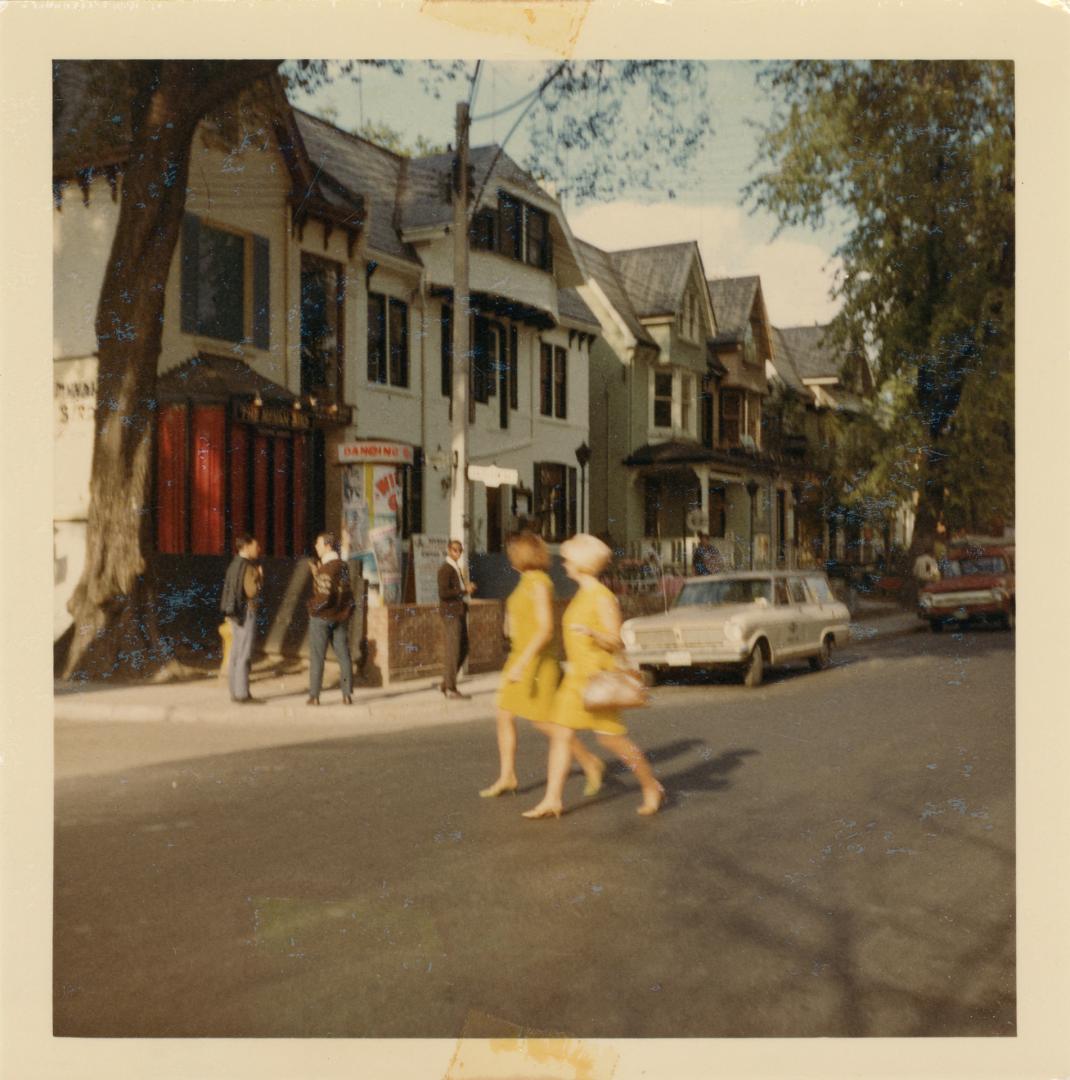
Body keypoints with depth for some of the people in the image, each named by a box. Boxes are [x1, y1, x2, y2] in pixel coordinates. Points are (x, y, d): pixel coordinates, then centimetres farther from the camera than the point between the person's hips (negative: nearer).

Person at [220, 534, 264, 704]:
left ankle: (235, 692, 16)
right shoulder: (248, 567, -14)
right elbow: (253, 591, -21)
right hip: (246, 612, -10)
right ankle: (242, 693, -8)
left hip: (235, 613, 10)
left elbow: (228, 591, 17)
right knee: (244, 655, -8)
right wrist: (260, 576, -9)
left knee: (235, 654, 11)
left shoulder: (234, 565, 13)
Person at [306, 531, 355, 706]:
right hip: (340, 618, 6)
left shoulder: (325, 569, -18)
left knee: (317, 658, 3)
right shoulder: (343, 567, 5)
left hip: (322, 617, -6)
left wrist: (312, 605, -3)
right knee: (343, 656, 7)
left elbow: (324, 596, -23)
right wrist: (316, 570, 15)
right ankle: (347, 695, 7)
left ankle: (314, 696, 5)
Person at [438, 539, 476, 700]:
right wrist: (464, 590, -17)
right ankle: (451, 688, 0)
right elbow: (443, 593, -21)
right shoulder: (445, 569, -10)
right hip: (450, 613, -9)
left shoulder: (457, 568, 18)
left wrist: (468, 588, 7)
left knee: (463, 649, 11)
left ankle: (446, 684, 19)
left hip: (459, 612, 9)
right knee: (453, 650, -6)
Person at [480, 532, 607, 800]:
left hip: (536, 660, -9)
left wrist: (521, 663, -27)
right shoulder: (528, 582, 12)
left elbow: (545, 629, -23)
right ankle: (507, 777, 10)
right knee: (504, 716, 5)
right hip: (520, 658, 9)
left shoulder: (539, 583, -17)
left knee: (545, 722, -4)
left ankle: (590, 762, 11)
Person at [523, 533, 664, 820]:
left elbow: (616, 642, -17)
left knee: (613, 739, -3)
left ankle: (652, 788, 15)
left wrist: (591, 632, -35)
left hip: (598, 676, -9)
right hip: (577, 676, 9)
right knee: (560, 734, 1)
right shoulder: (582, 595, 12)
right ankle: (552, 801, 2)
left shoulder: (603, 598, -15)